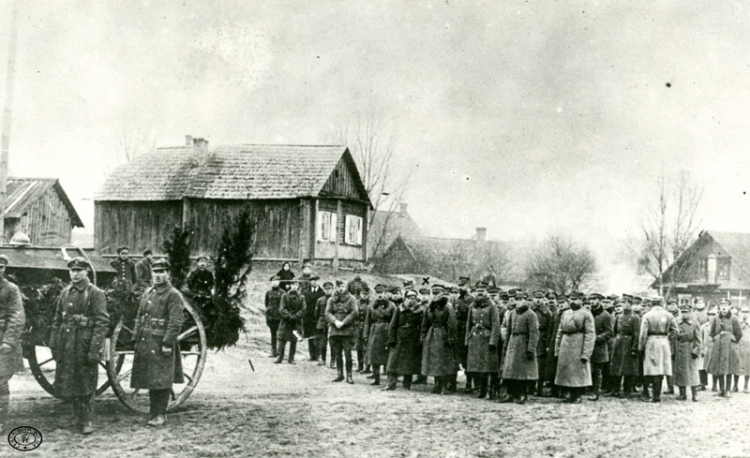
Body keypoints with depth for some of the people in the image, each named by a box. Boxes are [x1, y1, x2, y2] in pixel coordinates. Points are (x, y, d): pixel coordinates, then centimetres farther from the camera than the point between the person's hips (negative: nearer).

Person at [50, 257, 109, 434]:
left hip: (85, 345, -6)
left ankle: (87, 421, 8)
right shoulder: (65, 293, 11)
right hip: (67, 346, 6)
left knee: (86, 384, 0)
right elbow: (57, 321, 15)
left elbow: (102, 323, -11)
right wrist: (54, 345, 9)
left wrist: (95, 350, -17)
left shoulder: (96, 294, -6)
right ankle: (80, 416, 23)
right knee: (69, 383, 10)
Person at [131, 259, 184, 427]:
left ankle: (160, 414, 1)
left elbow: (176, 322, -13)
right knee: (150, 379, 11)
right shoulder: (147, 293, 16)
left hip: (162, 343, -7)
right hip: (146, 343, 7)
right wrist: (136, 337, 13)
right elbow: (139, 317, 20)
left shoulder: (173, 295, -7)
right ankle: (154, 412, 19)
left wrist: (168, 342, -18)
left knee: (161, 380, -5)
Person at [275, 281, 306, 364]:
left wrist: (294, 317, -15)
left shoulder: (301, 297, 3)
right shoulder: (285, 296, 3)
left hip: (296, 322, 0)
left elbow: (302, 310, -2)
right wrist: (289, 316, -15)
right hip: (285, 322, 0)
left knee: (294, 341, 4)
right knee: (282, 339, -1)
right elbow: (282, 309, -3)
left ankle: (291, 358, 11)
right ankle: (280, 357, 7)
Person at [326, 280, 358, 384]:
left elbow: (354, 313, -6)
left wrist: (343, 322, -14)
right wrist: (335, 321, -15)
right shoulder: (331, 300, 11)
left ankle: (349, 375, -1)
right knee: (337, 354, 8)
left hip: (347, 330, -3)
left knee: (348, 353, -6)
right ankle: (340, 374, 18)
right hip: (334, 330, 3)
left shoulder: (351, 299, 3)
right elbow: (328, 313, 2)